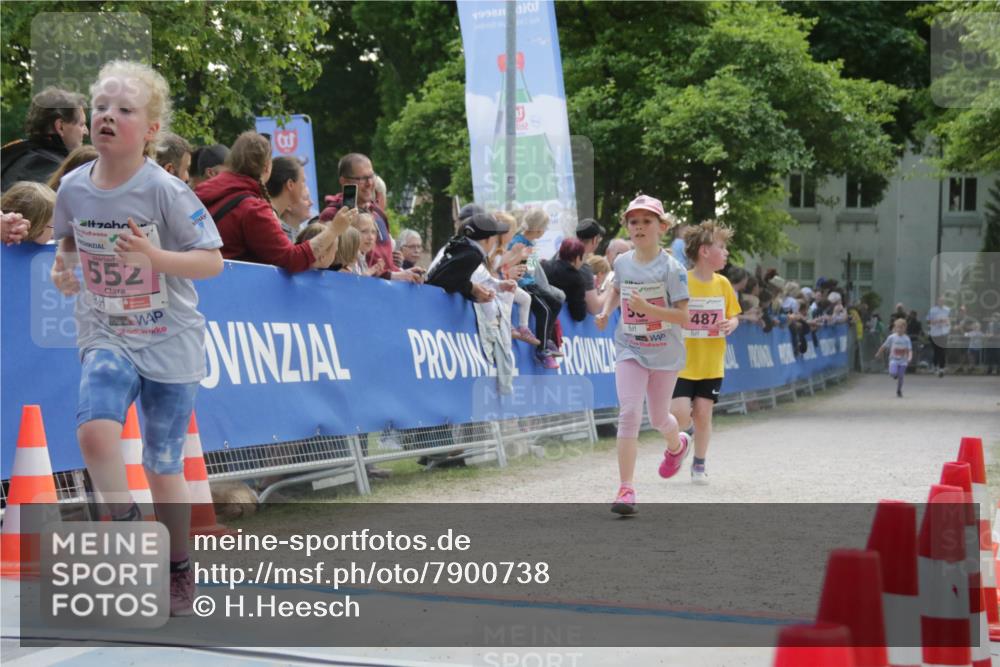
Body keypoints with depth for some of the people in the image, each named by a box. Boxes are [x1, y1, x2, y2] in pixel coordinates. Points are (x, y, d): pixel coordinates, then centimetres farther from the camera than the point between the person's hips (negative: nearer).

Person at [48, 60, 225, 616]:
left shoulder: (166, 191, -15)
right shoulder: (74, 188, -2)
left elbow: (212, 261, -13)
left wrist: (154, 256, -28)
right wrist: (62, 268, -1)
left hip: (171, 344, -3)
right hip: (106, 337, 3)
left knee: (163, 469, 7)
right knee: (95, 429, -27)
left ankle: (180, 571, 30)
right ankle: (127, 529, -3)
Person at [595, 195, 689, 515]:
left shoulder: (671, 268, -13)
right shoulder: (622, 262, 0)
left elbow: (683, 317, -17)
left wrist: (647, 308, -29)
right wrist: (606, 311, 5)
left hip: (665, 353, -2)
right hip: (630, 350, 2)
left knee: (658, 419, 15)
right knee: (628, 414, -14)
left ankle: (677, 445, 53)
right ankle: (626, 489, -13)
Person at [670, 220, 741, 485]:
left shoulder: (722, 284, 3)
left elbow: (733, 315, 14)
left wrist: (731, 324, -9)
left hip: (711, 364, 3)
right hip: (682, 363, -3)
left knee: (703, 413, 4)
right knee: (680, 415, -12)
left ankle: (699, 465, 21)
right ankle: (686, 430, 25)